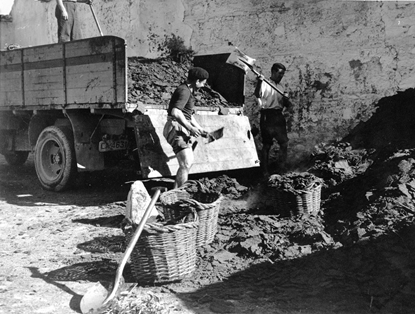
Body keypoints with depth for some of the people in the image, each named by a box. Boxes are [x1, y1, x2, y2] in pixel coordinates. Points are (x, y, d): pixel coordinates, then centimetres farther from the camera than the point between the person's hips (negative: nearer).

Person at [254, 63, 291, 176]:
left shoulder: (280, 87, 18)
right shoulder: (265, 84, -2)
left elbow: (287, 105, 17)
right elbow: (257, 95, -21)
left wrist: (286, 99, -4)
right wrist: (259, 82, -35)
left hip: (278, 116, 6)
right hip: (267, 116, -6)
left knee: (284, 143, 0)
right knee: (266, 145, -2)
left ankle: (282, 169, 7)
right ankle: (265, 172, 5)